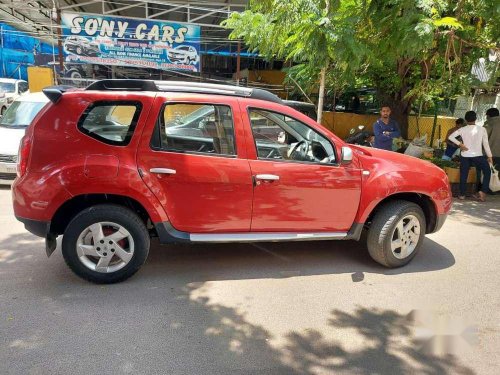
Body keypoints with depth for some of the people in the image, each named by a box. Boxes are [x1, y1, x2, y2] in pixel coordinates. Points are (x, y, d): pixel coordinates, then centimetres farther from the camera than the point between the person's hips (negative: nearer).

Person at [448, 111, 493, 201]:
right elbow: (486, 144, -2)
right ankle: (483, 191, 3)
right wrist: (489, 156, 4)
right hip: (478, 156, -1)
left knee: (463, 175, 9)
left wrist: (460, 144, -4)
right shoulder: (482, 129, -3)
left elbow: (450, 137, -9)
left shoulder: (462, 129, -1)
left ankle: (462, 194, 13)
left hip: (465, 156, 1)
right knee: (487, 172, 15)